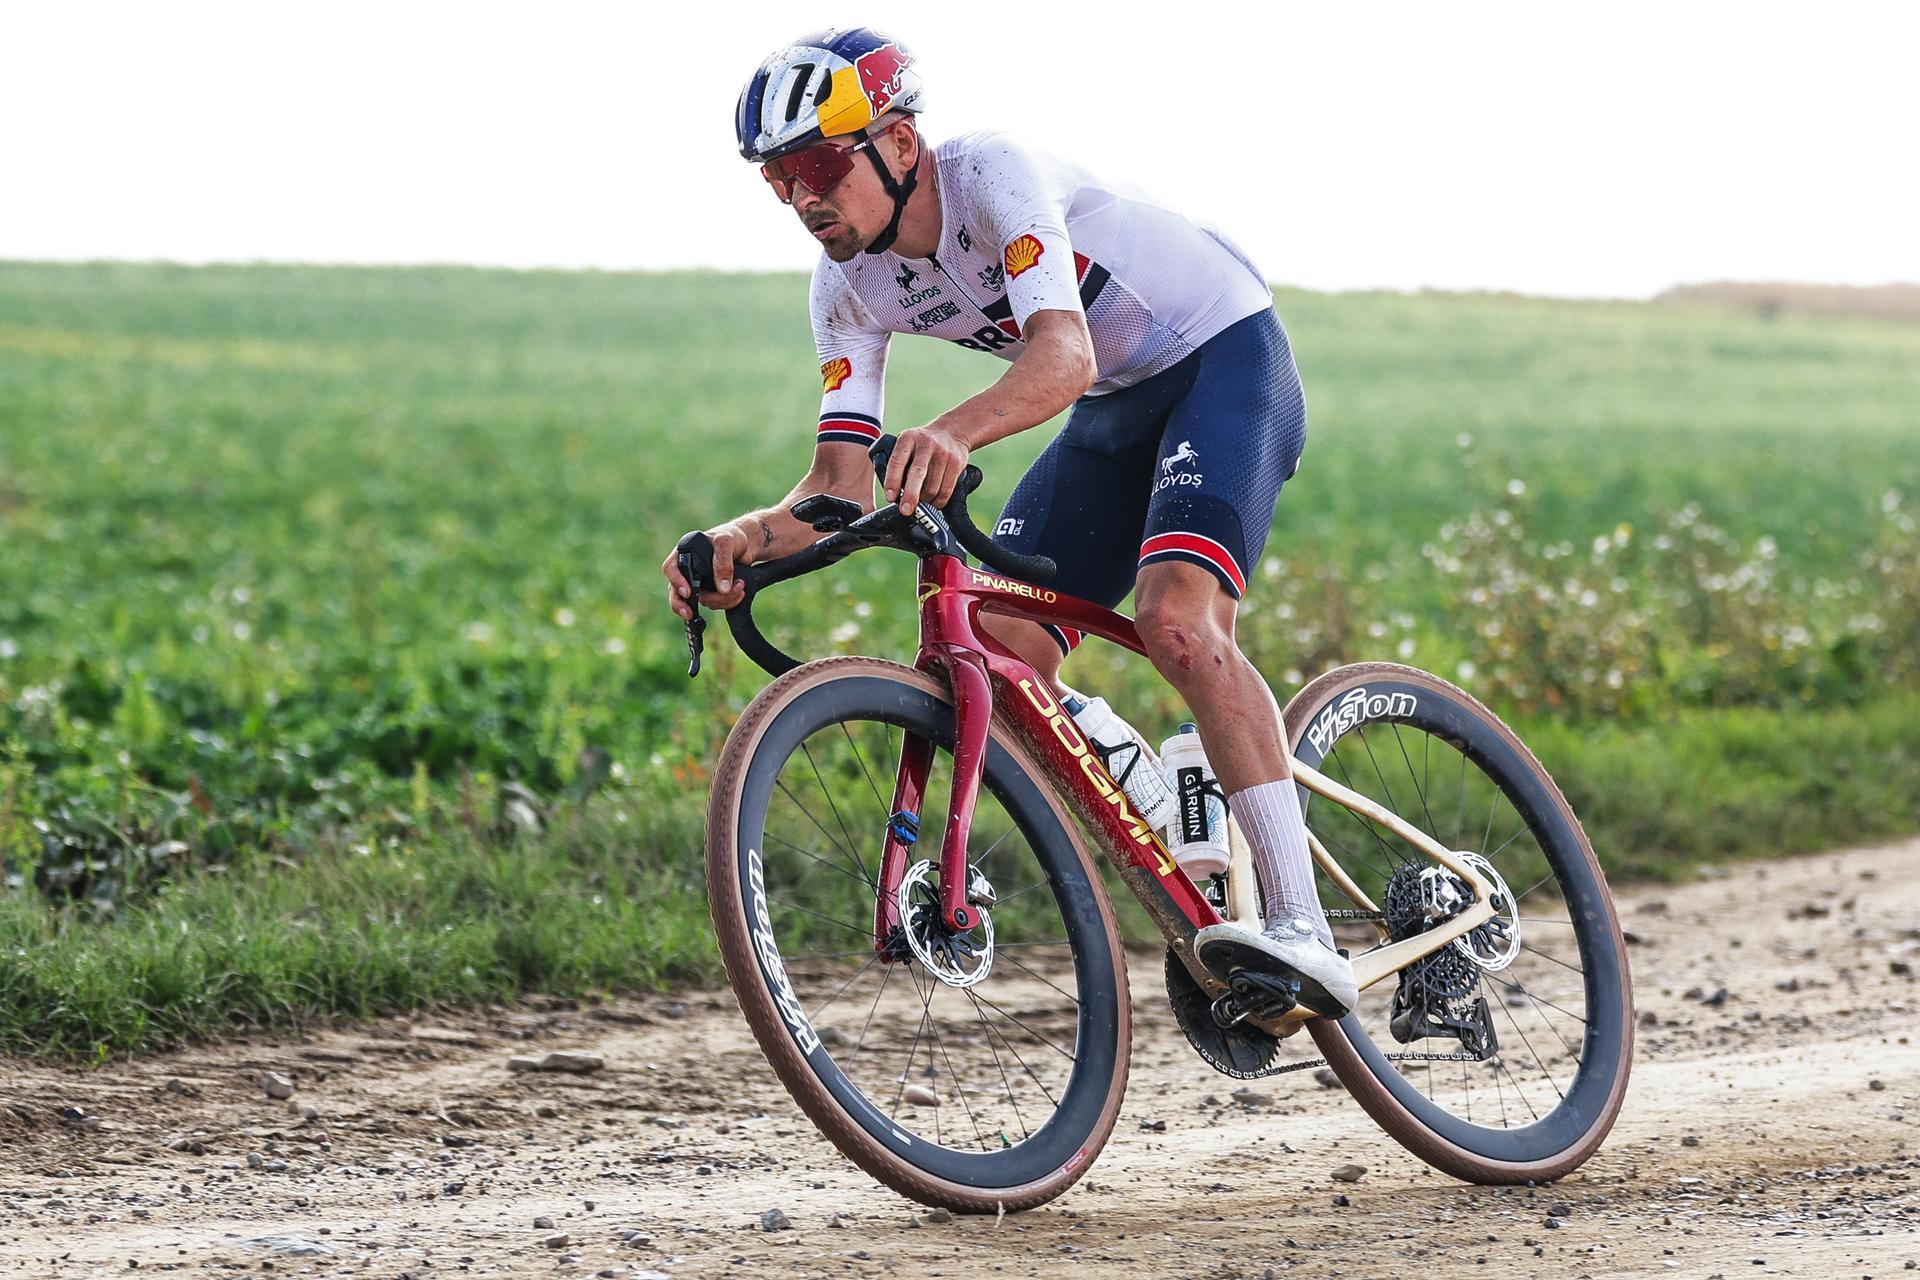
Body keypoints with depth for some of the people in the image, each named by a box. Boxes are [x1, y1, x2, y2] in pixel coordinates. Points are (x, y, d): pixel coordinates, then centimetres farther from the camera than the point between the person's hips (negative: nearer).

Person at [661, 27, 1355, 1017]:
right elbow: (844, 484, -10)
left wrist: (952, 434, -64)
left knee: (1175, 620, -30)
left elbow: (1063, 353, -45)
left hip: (1227, 354, -8)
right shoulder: (849, 287, -7)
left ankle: (1305, 930, -33)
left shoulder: (994, 175, -28)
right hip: (1116, 412, 8)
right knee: (998, 647, -8)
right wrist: (749, 536, -32)